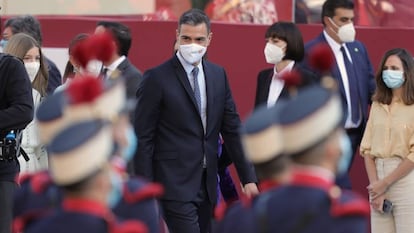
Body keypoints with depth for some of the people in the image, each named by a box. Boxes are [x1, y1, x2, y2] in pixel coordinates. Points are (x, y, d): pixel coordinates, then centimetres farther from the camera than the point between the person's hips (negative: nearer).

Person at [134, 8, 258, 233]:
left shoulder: (218, 75, 9)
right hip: (175, 184, -6)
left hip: (207, 184, 6)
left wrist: (248, 178, 6)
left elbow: (232, 129, 11)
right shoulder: (157, 78, -8)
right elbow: (143, 138, -7)